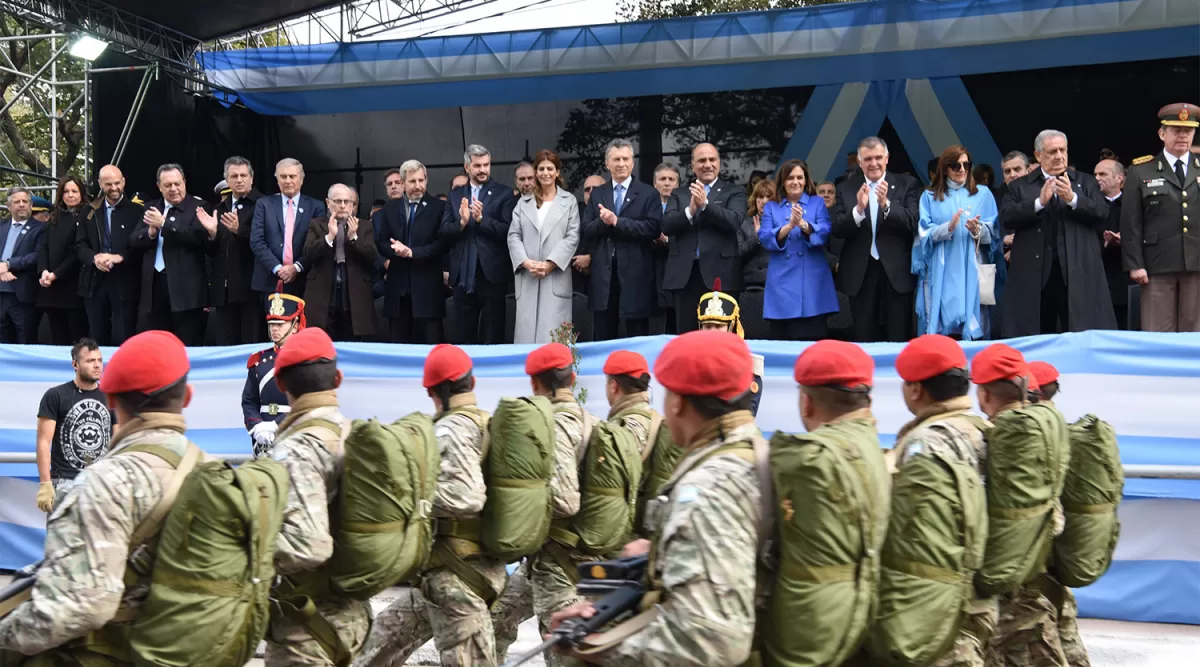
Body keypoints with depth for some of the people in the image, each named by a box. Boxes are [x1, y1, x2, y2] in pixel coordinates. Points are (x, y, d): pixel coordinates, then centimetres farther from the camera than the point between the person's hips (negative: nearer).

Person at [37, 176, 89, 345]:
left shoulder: (86, 216, -2)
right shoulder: (54, 218, 18)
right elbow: (42, 246, 10)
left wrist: (56, 274, -14)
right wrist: (43, 271, -8)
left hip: (73, 286, -6)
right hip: (51, 286, 6)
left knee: (80, 337, -4)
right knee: (58, 338, 8)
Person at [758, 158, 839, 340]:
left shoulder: (817, 203, 10)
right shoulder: (771, 207, 11)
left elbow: (824, 234, -6)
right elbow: (764, 239, -4)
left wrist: (803, 224, -24)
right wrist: (789, 226, -20)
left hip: (812, 280, -1)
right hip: (782, 281, 1)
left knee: (813, 339, -4)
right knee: (781, 339, 2)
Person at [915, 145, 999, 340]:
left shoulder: (983, 194, 12)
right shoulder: (930, 196, 10)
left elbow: (993, 234, 6)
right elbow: (925, 234, 1)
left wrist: (978, 230, -16)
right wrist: (948, 227, -17)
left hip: (971, 271, 1)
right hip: (941, 273, -1)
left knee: (971, 325, -4)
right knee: (941, 329, -5)